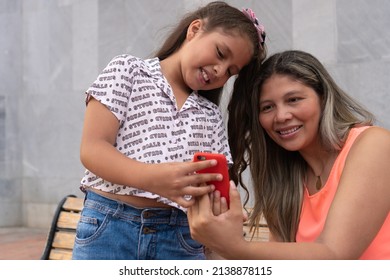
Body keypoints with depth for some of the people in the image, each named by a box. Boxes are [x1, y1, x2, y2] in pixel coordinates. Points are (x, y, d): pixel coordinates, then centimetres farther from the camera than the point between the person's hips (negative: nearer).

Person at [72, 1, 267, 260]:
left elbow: (215, 182, 11)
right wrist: (153, 178, -25)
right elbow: (92, 149, -7)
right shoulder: (128, 70, 4)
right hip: (110, 228, -3)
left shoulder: (211, 114, 17)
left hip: (181, 238, 4)